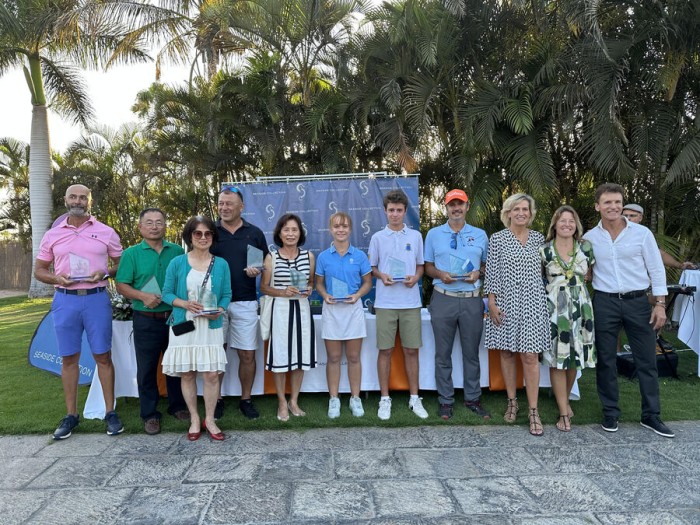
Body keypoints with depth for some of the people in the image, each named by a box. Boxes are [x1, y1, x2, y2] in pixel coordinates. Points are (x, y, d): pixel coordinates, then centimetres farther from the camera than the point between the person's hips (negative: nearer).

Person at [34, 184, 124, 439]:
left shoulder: (106, 232, 3)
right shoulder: (52, 235, 8)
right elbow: (39, 270, 13)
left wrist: (105, 273, -13)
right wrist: (56, 278, -9)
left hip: (97, 299, -2)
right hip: (65, 300, 2)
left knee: (103, 356, 2)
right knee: (68, 358, 8)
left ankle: (110, 412, 12)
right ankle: (71, 415, 19)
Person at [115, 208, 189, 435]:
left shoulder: (177, 251, 5)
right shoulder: (131, 254, 0)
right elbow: (121, 286, -3)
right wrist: (143, 296, -19)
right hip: (146, 320, -2)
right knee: (147, 369, 7)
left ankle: (177, 406, 30)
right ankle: (149, 414, 20)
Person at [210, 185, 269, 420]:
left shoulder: (255, 233, 5)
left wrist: (258, 270, -11)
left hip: (245, 302, 1)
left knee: (247, 355, 5)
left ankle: (246, 399, 21)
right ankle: (216, 399, 23)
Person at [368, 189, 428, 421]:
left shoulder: (416, 236, 7)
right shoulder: (378, 237, 4)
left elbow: (421, 265, 13)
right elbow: (372, 267, 10)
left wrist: (416, 277, -8)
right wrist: (381, 276, -11)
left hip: (411, 302, 1)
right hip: (385, 302, -1)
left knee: (411, 350, 7)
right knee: (385, 350, 4)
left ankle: (414, 398, 20)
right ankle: (385, 399, 17)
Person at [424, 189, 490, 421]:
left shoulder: (480, 235, 10)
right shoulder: (434, 234, 8)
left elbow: (487, 264, 15)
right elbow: (428, 266, 10)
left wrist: (478, 273, -7)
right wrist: (440, 274, -11)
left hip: (472, 299, 1)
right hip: (443, 299, -1)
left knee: (471, 352, 9)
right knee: (443, 353, 6)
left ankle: (473, 398, 23)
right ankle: (445, 400, 17)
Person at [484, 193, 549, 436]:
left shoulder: (538, 238, 8)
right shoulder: (497, 238, 1)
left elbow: (544, 270, 14)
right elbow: (491, 272, -1)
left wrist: (547, 299, 9)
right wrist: (491, 302, -6)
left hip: (532, 302, 1)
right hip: (506, 302, -1)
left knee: (530, 356, -3)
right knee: (507, 352, 8)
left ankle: (533, 411, 5)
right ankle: (512, 402, 24)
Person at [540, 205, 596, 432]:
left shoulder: (586, 248, 4)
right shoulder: (544, 250, -1)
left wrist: (577, 280, 7)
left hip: (580, 307, 3)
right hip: (554, 308, -2)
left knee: (574, 357, 10)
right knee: (557, 359, -2)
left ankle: (564, 399, 33)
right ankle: (564, 412, 8)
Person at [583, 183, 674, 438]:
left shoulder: (642, 233, -1)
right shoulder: (589, 238, 1)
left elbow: (656, 269, 1)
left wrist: (660, 304, -4)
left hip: (638, 302, 0)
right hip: (605, 303, 1)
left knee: (646, 359, 6)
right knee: (606, 360, 7)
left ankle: (651, 415, 20)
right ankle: (610, 412, 21)